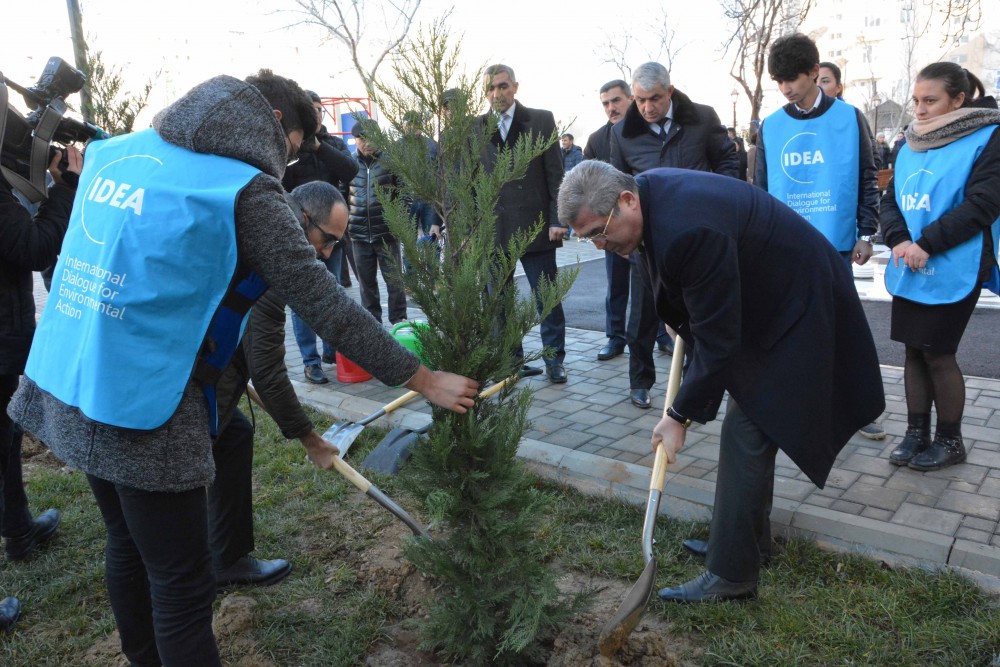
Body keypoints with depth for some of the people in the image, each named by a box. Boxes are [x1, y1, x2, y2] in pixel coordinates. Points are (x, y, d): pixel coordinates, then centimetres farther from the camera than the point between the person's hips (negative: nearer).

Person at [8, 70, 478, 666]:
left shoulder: (118, 152, 9)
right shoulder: (244, 188, -14)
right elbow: (325, 305, -16)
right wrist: (423, 378, -10)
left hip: (68, 388, 8)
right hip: (144, 410, -8)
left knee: (128, 547, 24)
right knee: (183, 587, 3)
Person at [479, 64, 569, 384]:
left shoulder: (541, 120, 3)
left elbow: (555, 174, 0)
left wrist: (558, 220, -8)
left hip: (534, 226, -2)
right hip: (491, 229, 3)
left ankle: (555, 360, 16)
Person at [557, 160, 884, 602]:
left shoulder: (688, 230, -36)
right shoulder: (651, 190, -6)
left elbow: (716, 341, -28)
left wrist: (680, 416, -19)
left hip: (796, 312, -10)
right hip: (764, 301, 10)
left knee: (745, 433, -9)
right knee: (749, 425, 17)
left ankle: (731, 574, 1)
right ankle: (750, 534, 33)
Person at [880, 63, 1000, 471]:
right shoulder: (911, 145, 12)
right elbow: (890, 200, 7)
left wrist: (927, 244, -19)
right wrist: (899, 240, -12)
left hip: (953, 271, -6)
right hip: (908, 270, 6)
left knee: (938, 354, -1)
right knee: (914, 350, 10)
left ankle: (950, 441, 17)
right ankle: (916, 433, 23)